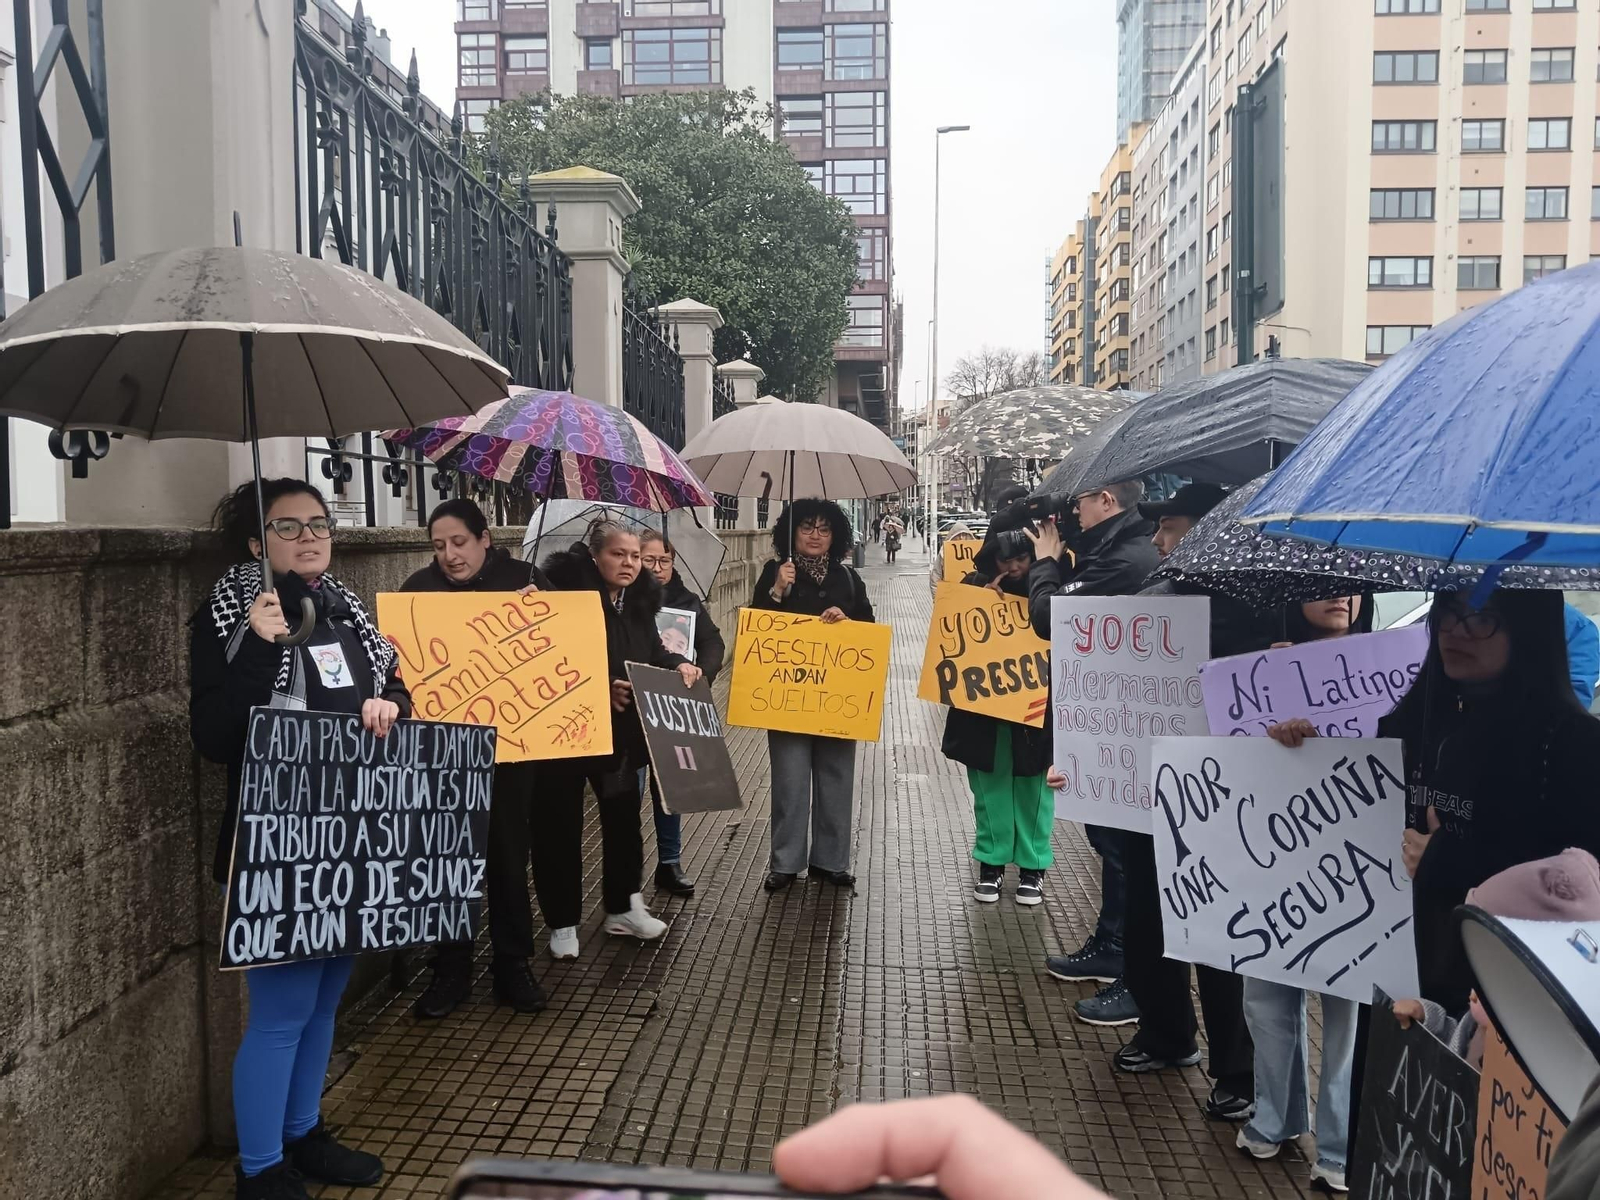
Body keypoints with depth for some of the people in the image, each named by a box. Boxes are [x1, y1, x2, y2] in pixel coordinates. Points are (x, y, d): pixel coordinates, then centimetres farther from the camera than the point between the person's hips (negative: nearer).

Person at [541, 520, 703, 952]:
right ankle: (563, 923, 18)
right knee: (562, 824, 4)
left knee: (624, 815, 16)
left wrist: (678, 665, -4)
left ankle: (622, 908, 33)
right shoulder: (567, 589, -17)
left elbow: (652, 654, 16)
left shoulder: (639, 601, 5)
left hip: (620, 731, 7)